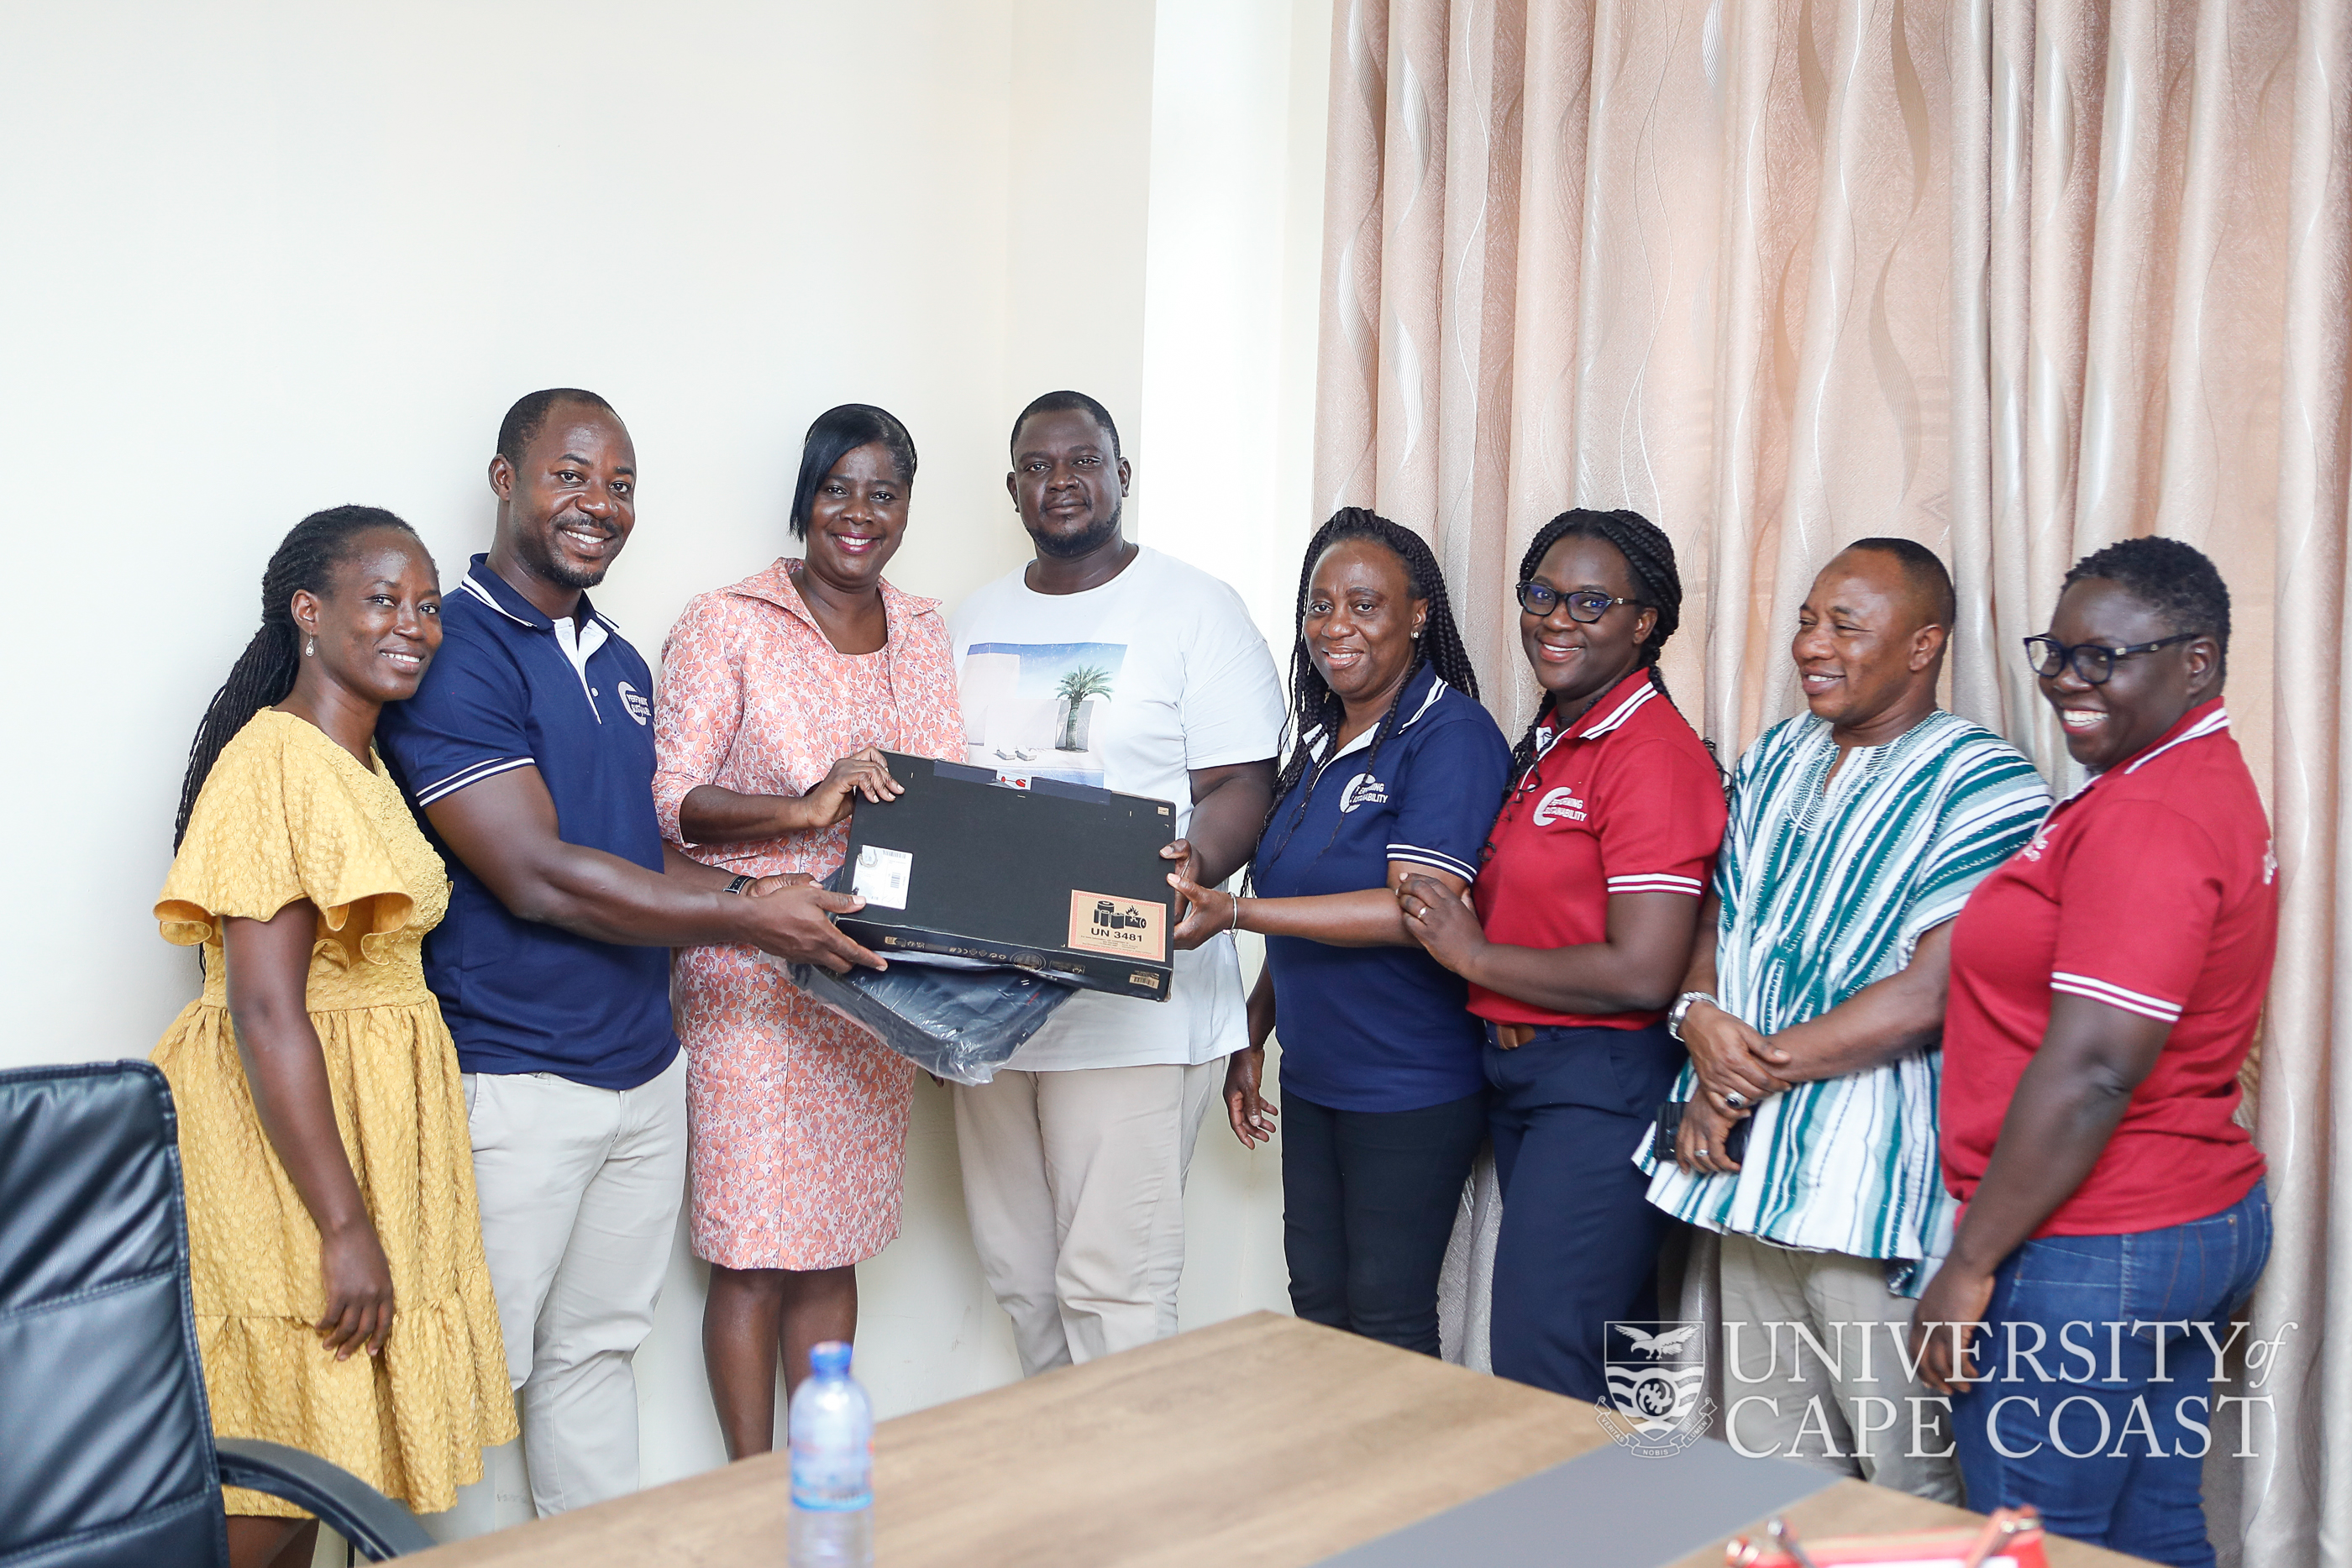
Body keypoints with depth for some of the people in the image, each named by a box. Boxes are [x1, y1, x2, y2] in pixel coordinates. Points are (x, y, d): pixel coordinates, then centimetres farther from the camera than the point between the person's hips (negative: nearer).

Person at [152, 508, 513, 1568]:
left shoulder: (363, 765, 13)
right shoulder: (276, 764, -16)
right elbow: (265, 1014, -22)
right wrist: (346, 1225, -22)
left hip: (364, 1114, 9)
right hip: (282, 1142, -9)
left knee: (314, 1463, 15)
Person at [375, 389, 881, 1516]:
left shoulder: (621, 664, 14)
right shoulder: (453, 651, -13)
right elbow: (537, 877, -19)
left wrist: (793, 901, 6)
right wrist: (746, 913, -15)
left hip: (643, 1069, 8)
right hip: (511, 1082, -8)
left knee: (599, 1350, 18)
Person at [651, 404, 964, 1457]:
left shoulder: (927, 634, 12)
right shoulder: (726, 624, -4)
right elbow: (670, 798, -12)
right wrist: (804, 807, -27)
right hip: (753, 972, -5)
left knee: (835, 1248, 12)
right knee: (754, 1255, 0)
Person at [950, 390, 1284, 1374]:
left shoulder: (1191, 608, -3)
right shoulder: (976, 620, 15)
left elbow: (1242, 785, -8)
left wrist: (1193, 867, -28)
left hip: (1129, 1009, -6)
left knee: (1111, 1284, -5)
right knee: (1019, 1275, 15)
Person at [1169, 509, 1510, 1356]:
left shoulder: (1453, 735, -15)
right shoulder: (1321, 739, 11)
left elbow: (1415, 912, -25)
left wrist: (1231, 911, -29)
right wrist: (1252, 1038, 16)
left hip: (1410, 1090, -8)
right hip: (1313, 1082, 8)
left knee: (1388, 1318, 3)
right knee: (1316, 1303, 15)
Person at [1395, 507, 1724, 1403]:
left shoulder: (1652, 753, -16)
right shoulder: (1544, 744, 12)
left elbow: (1640, 974, -23)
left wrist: (1474, 956, -14)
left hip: (1604, 1084, -9)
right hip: (1516, 1075, 9)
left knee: (1539, 1363, -6)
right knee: (1612, 1361, 19)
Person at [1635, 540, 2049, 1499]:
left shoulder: (1983, 785, -11)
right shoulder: (1775, 758, 12)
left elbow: (1929, 996, -18)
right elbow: (1717, 918, 15)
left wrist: (1758, 1068, -13)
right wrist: (1700, 1016, -7)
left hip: (1876, 1183, -7)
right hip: (1749, 1165, 7)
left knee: (1906, 1475, 5)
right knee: (1769, 1452, 18)